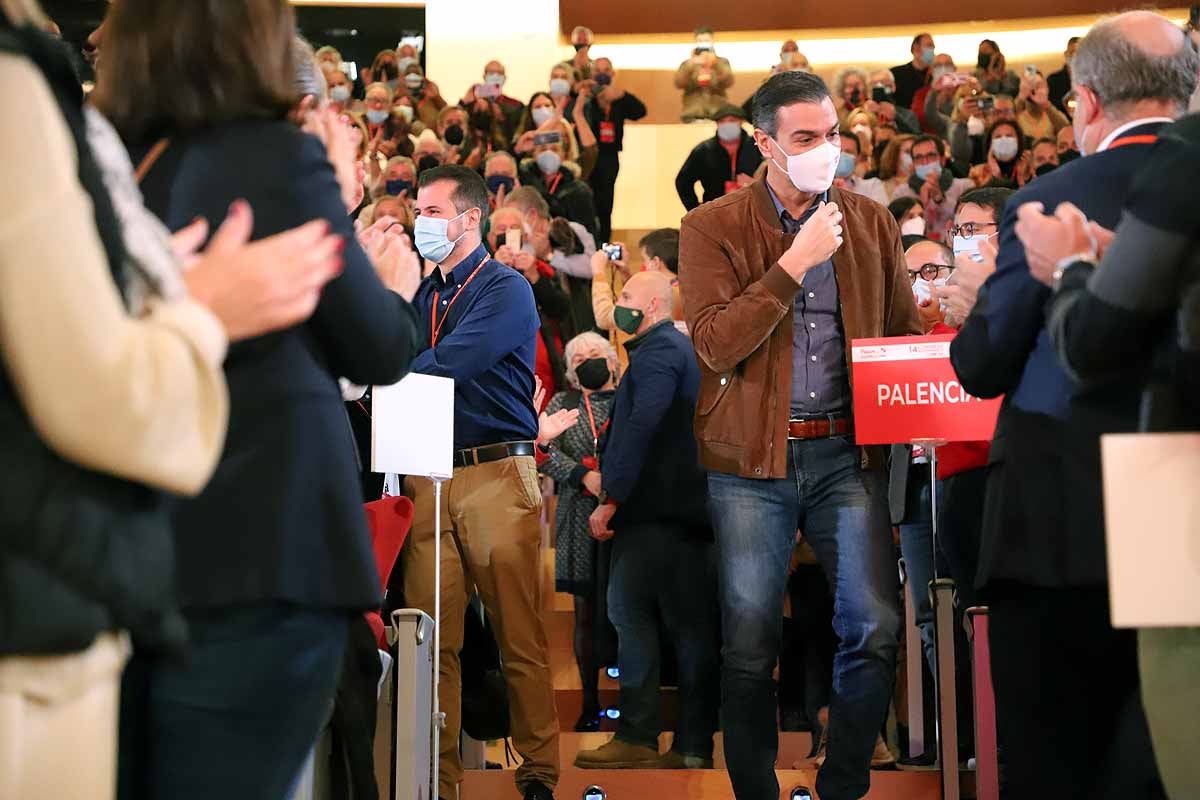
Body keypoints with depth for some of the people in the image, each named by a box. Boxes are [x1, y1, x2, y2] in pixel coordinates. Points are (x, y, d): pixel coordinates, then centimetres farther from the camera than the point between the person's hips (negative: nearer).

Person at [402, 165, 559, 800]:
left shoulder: (506, 290, -1)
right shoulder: (421, 297, 20)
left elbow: (449, 364, -15)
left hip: (497, 475, -5)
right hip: (429, 479, 6)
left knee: (519, 636, -2)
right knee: (431, 635, 1)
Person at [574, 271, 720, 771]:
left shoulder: (657, 351, -9)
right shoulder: (680, 348, 23)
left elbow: (642, 428, -21)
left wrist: (611, 500, -22)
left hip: (654, 508, -10)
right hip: (688, 507, 10)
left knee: (630, 614, -7)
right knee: (692, 624, 6)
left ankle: (638, 738, -9)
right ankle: (694, 745, 7)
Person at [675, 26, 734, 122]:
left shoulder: (722, 62, 14)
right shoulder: (688, 64, 15)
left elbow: (728, 82, -5)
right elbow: (678, 84, -3)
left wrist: (715, 63, -21)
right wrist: (691, 64, -15)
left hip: (718, 115, 0)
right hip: (693, 117, 0)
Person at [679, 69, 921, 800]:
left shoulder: (871, 223, 9)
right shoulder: (713, 229, -1)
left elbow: (907, 334, 15)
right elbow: (716, 346, -12)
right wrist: (796, 261, -16)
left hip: (847, 452, 2)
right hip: (753, 462, -2)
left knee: (877, 629, -6)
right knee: (750, 648, 1)